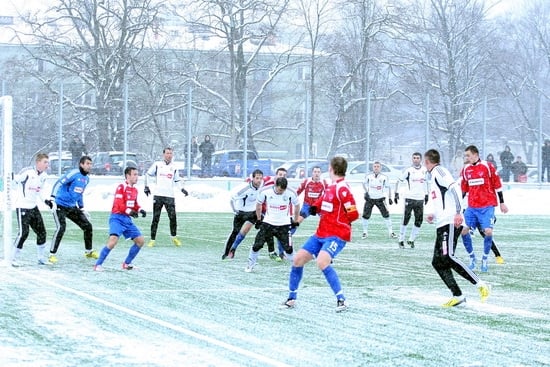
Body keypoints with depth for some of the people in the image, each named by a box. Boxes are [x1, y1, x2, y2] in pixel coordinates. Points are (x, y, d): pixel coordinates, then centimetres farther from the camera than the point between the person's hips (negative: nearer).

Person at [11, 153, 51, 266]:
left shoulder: (44, 176, 8)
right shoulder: (27, 172, -18)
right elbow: (14, 181, -11)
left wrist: (45, 200, 6)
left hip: (33, 207, 8)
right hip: (22, 207, -8)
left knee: (41, 231, 7)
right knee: (23, 232, -13)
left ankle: (41, 258, 21)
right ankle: (13, 258, 0)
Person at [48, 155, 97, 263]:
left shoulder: (86, 178, 11)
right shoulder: (74, 173, -15)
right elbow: (58, 183, -20)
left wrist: (82, 208, 24)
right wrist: (52, 198, -29)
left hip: (72, 207, 8)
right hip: (60, 206, -8)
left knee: (88, 226, 7)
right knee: (61, 227, -25)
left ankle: (89, 251, 25)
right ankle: (52, 255, -16)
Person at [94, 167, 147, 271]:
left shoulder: (135, 190, 13)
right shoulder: (121, 187, -11)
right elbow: (119, 205, -20)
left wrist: (140, 210, 1)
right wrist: (129, 211, -35)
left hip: (127, 219, 8)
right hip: (117, 218, -8)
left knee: (141, 240, 7)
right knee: (113, 240, -26)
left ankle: (127, 263, 20)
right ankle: (98, 264, -15)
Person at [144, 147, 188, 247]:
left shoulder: (174, 167, 13)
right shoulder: (157, 165, 6)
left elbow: (177, 180, 23)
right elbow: (148, 174, 15)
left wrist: (182, 189, 8)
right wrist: (146, 186, 7)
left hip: (169, 196, 1)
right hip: (158, 195, -1)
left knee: (173, 217, -8)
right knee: (155, 218, -2)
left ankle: (174, 237, 12)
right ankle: (152, 239, 4)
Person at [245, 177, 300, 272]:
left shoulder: (291, 193, -15)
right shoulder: (265, 192, -15)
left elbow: (296, 205, 5)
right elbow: (258, 204, 5)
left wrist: (295, 221, 11)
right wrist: (258, 219, 11)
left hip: (284, 225, 0)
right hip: (268, 223, 0)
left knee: (288, 248, -9)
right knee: (257, 245, -6)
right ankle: (250, 266, 12)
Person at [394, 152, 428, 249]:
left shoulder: (424, 170, 8)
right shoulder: (409, 170, -4)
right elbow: (399, 181, 1)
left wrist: (426, 195, 20)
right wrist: (396, 193, -6)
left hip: (420, 199, 4)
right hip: (410, 198, -4)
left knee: (419, 221, 3)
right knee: (405, 220, -5)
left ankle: (411, 240, 15)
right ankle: (401, 240, 3)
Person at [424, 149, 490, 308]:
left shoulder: (439, 171, -4)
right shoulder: (434, 176, 26)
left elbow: (454, 188, -19)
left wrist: (458, 212, -27)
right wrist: (433, 214, 16)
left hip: (451, 223, -10)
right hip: (442, 224, 10)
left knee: (447, 257, -22)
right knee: (437, 262, 4)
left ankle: (481, 285, -20)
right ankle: (457, 296, 2)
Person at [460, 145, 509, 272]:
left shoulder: (487, 166, -5)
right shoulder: (465, 170, 8)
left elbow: (497, 185, -1)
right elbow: (463, 189, 17)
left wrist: (502, 203, 1)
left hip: (487, 206, -5)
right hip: (472, 207, 5)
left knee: (488, 231, -16)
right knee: (463, 230, -6)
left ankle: (485, 260, 2)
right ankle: (472, 258, 12)